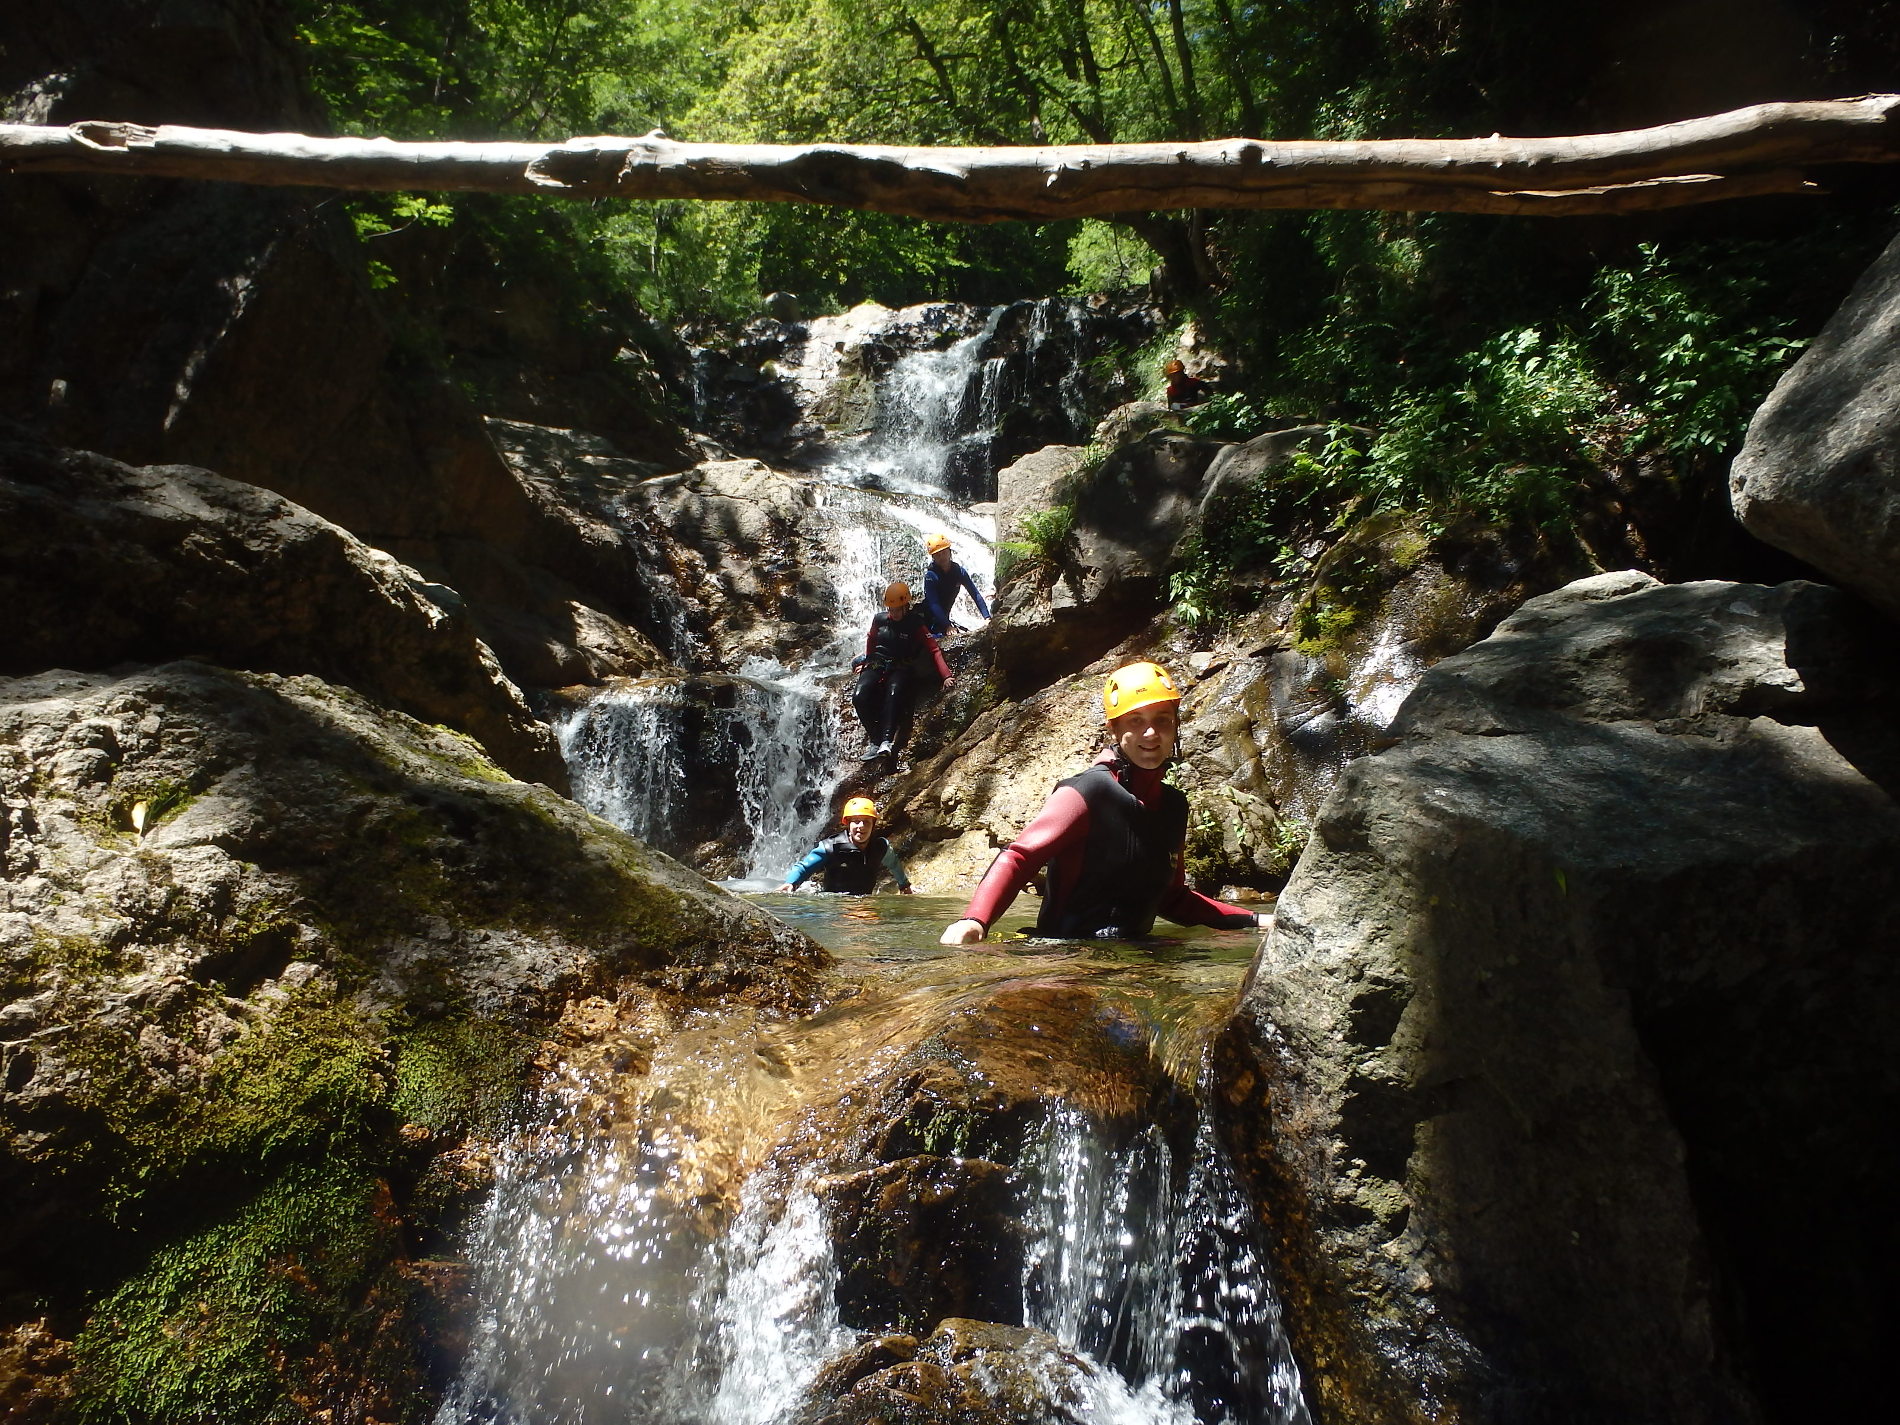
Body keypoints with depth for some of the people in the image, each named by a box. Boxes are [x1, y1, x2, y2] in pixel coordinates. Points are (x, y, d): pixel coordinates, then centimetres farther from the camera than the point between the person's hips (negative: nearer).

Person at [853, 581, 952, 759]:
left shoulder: (915, 624, -3)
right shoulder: (879, 620, 6)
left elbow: (934, 650, -8)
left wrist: (945, 675, -18)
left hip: (901, 669, -3)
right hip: (876, 665, 4)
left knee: (893, 694, -38)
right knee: (859, 697, -28)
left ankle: (887, 741, -51)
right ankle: (874, 739, -26)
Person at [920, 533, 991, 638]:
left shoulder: (959, 571, -5)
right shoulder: (930, 575, -20)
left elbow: (975, 594, -6)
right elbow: (934, 604, -27)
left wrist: (987, 617, -15)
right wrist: (947, 626, -36)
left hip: (944, 618, 5)